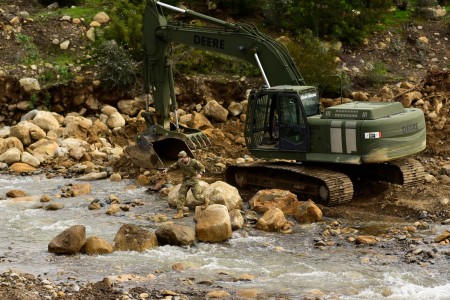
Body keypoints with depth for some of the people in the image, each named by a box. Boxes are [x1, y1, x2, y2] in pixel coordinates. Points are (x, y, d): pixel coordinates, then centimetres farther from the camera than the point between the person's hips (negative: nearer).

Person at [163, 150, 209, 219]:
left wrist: (199, 174, -28)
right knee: (181, 196, -3)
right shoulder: (180, 162, -5)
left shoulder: (194, 162, -17)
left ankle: (205, 201, 25)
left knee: (197, 195, -8)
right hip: (185, 181, 5)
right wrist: (167, 169, -10)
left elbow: (202, 168, -9)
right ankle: (180, 213, -1)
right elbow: (174, 166, 8)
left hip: (193, 180, -4)